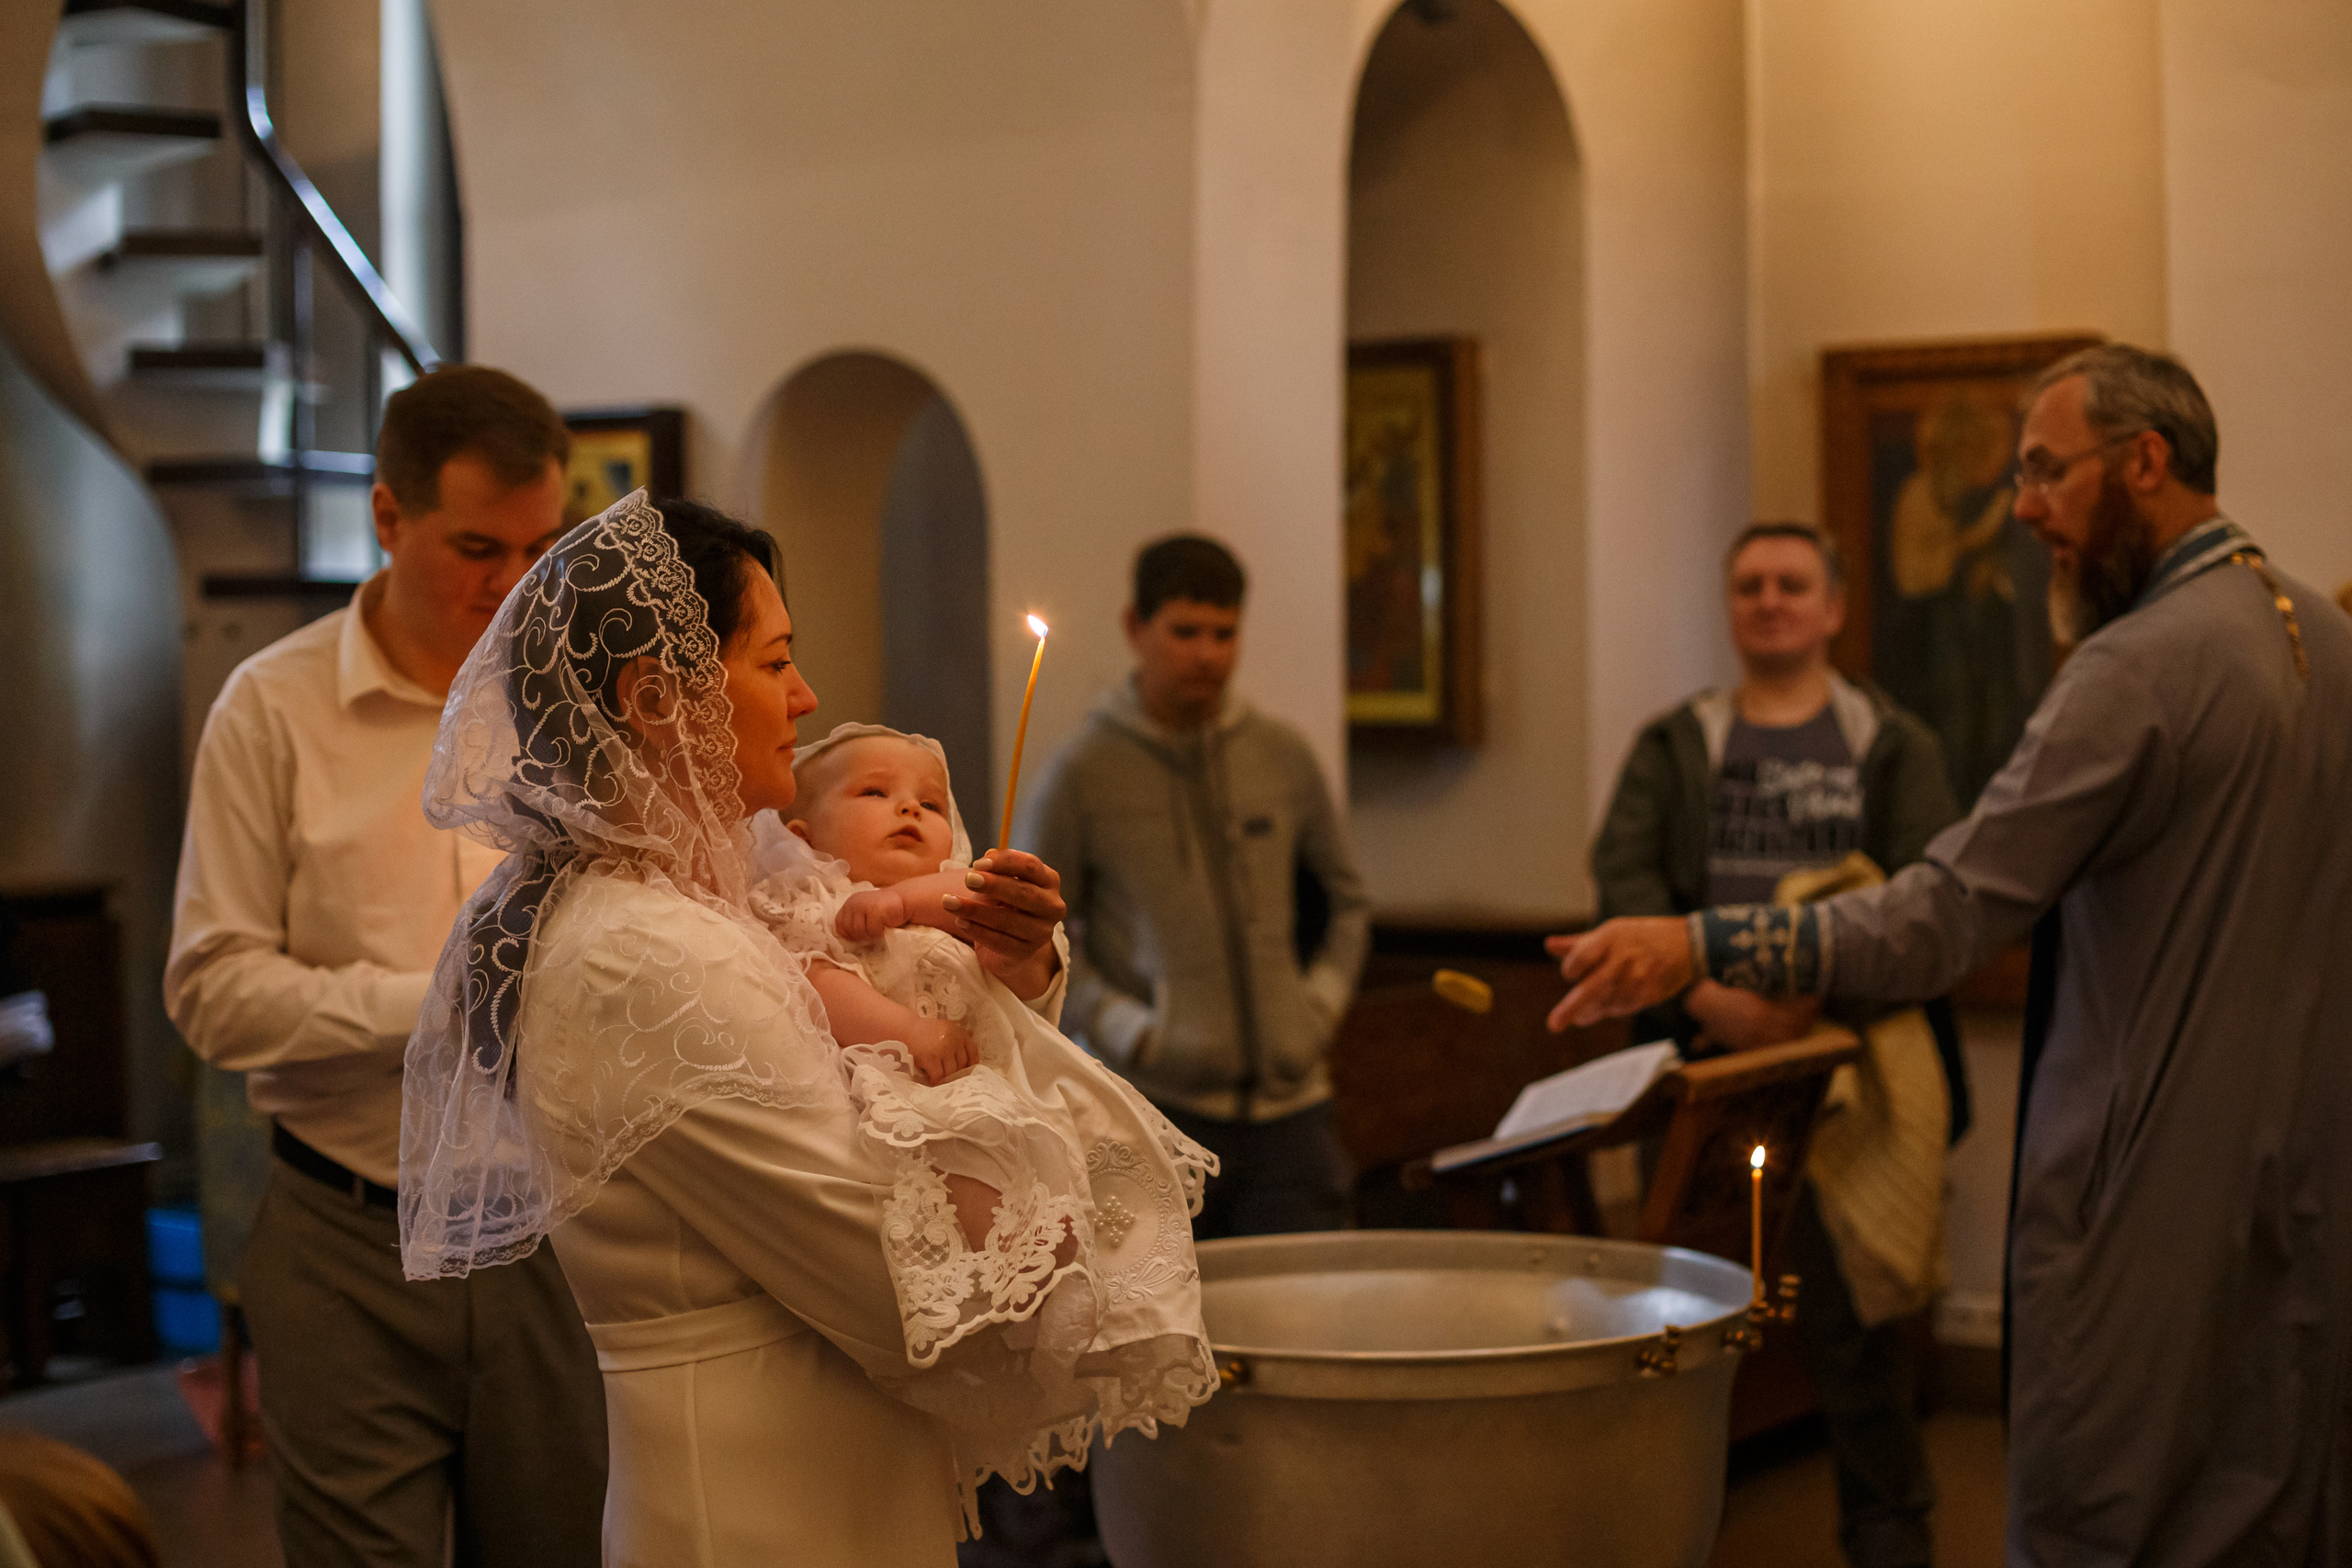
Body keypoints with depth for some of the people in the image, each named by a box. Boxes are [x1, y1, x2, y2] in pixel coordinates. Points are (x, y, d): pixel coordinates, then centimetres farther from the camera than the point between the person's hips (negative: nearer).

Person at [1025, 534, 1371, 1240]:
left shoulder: (1283, 757, 9)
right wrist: (1127, 1031, -9)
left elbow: (1347, 903, 20)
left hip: (1289, 1102, 3)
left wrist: (1322, 1002, 6)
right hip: (1156, 1104, -3)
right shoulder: (1082, 775, -2)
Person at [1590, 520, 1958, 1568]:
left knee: (1850, 1312, -1)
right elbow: (1623, 883, -2)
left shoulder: (1891, 746, 10)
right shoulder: (1674, 747, 13)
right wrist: (1709, 996, -18)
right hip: (1702, 1061, 2)